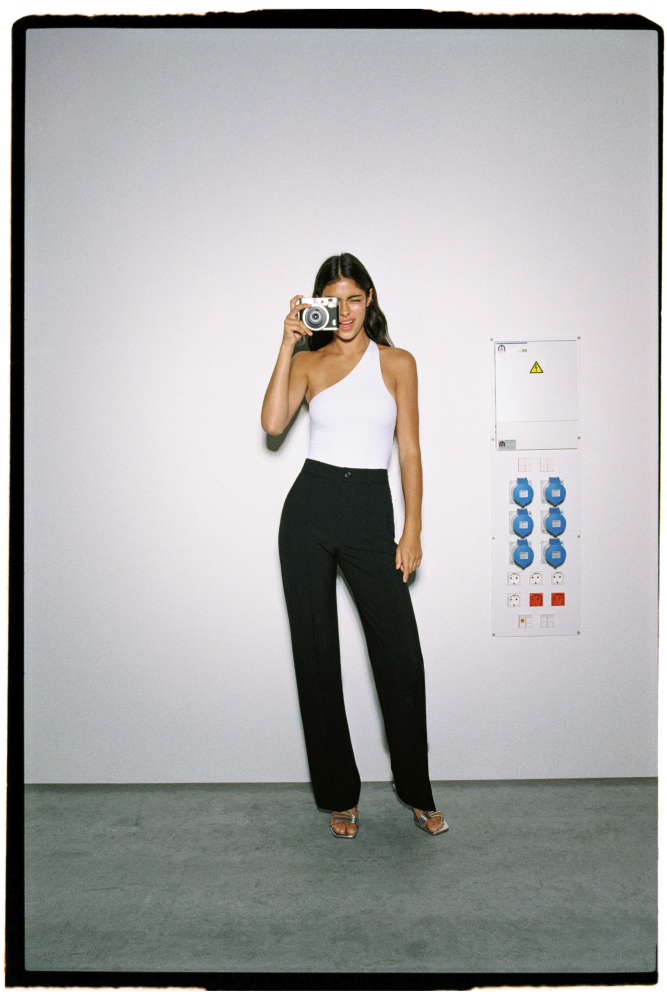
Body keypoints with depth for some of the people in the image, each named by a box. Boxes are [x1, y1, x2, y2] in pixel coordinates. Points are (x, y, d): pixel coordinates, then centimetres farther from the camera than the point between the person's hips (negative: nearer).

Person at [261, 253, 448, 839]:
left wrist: (412, 528, -3)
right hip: (310, 506, 1)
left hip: (370, 511, -1)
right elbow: (273, 424, -10)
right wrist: (288, 345, -9)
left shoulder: (398, 363, 7)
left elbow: (409, 450, 4)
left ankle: (417, 793, 17)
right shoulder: (308, 362, 8)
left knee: (401, 654, -4)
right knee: (315, 653, 5)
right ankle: (339, 795, 21)